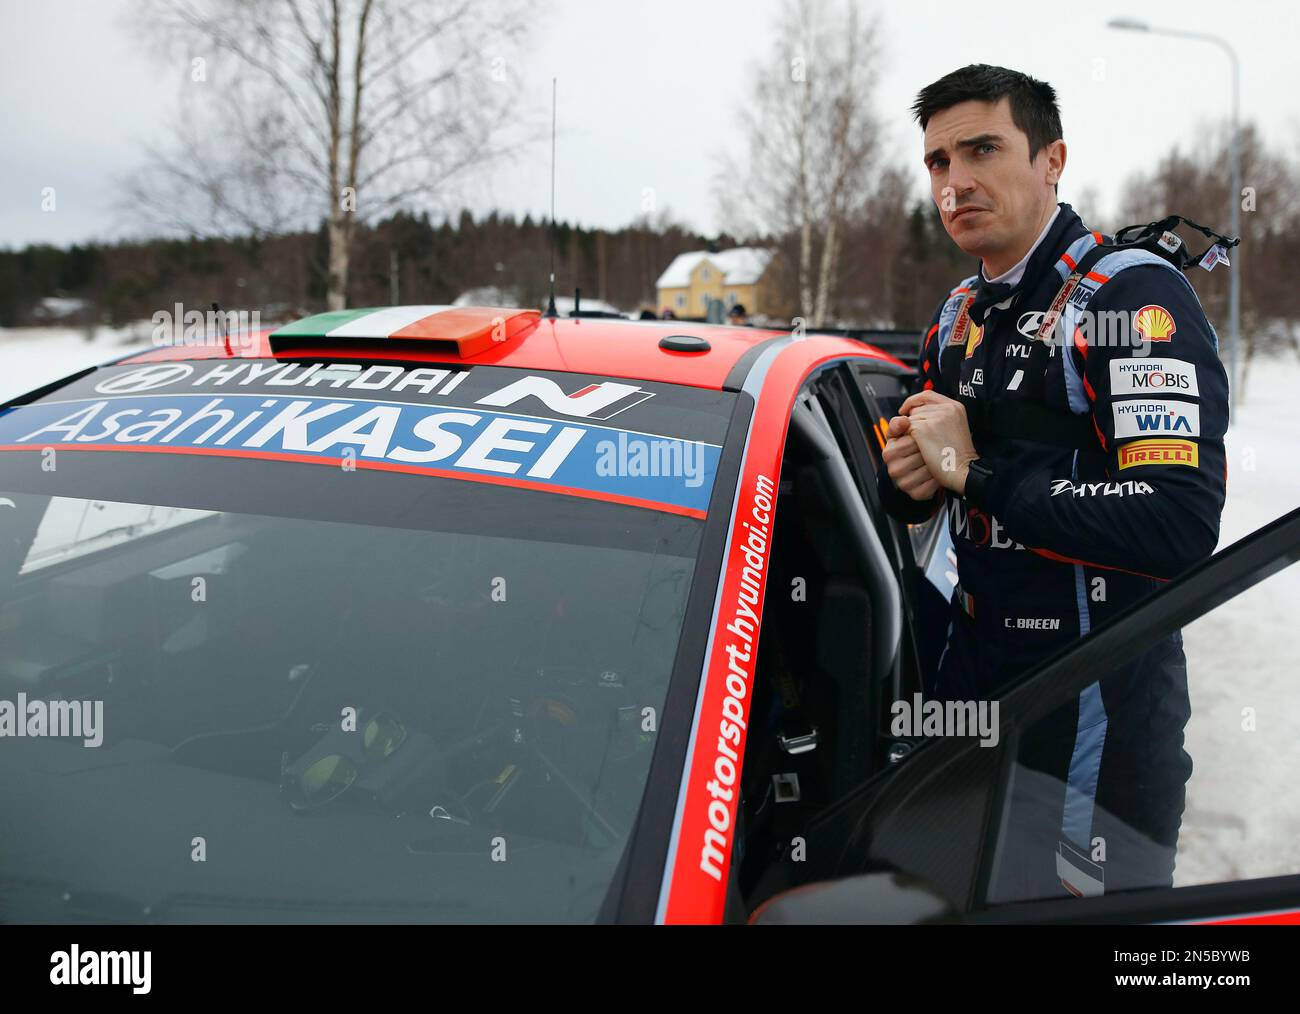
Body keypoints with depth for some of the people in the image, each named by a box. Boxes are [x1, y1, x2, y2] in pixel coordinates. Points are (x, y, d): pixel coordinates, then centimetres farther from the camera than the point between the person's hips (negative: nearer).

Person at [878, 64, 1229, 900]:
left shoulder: (1133, 297, -16)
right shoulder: (960, 316, 9)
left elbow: (1182, 527, -29)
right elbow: (912, 494, 19)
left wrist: (978, 473, -23)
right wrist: (911, 478, -6)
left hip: (1096, 716, -8)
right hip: (971, 684, 8)